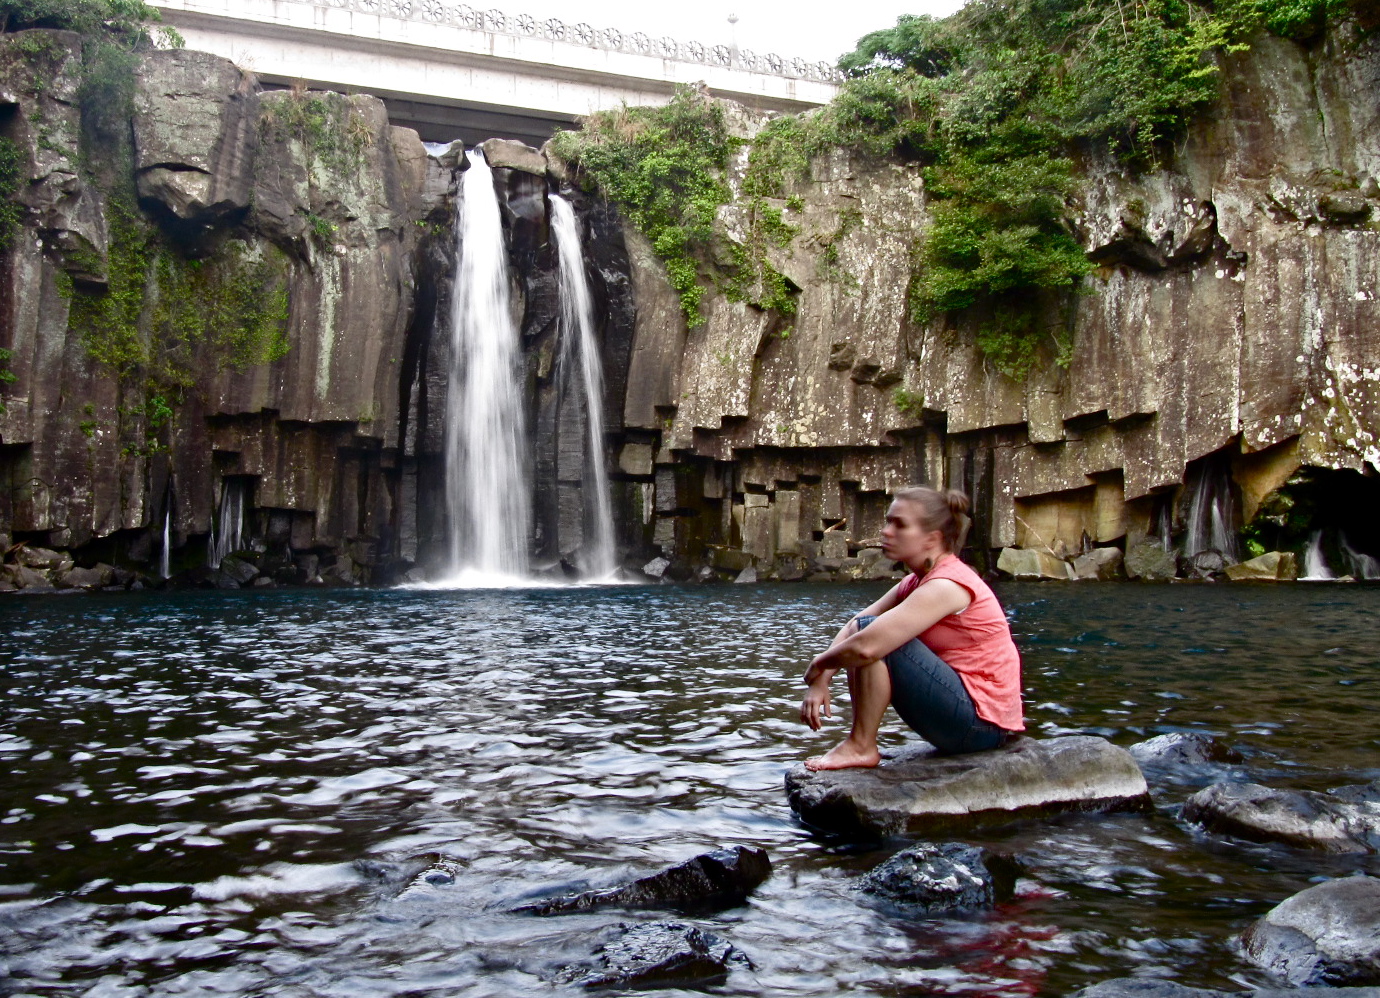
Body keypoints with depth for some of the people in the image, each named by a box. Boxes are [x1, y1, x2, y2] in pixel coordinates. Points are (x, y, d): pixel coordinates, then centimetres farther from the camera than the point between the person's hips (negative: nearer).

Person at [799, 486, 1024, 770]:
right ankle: (860, 744, 6)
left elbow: (867, 646, -29)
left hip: (981, 721, -10)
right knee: (860, 630, 11)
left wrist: (820, 664, -12)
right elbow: (852, 627, 8)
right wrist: (822, 680, -6)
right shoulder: (916, 581, 10)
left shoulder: (946, 585, -20)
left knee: (871, 633, -19)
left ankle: (860, 747, -10)